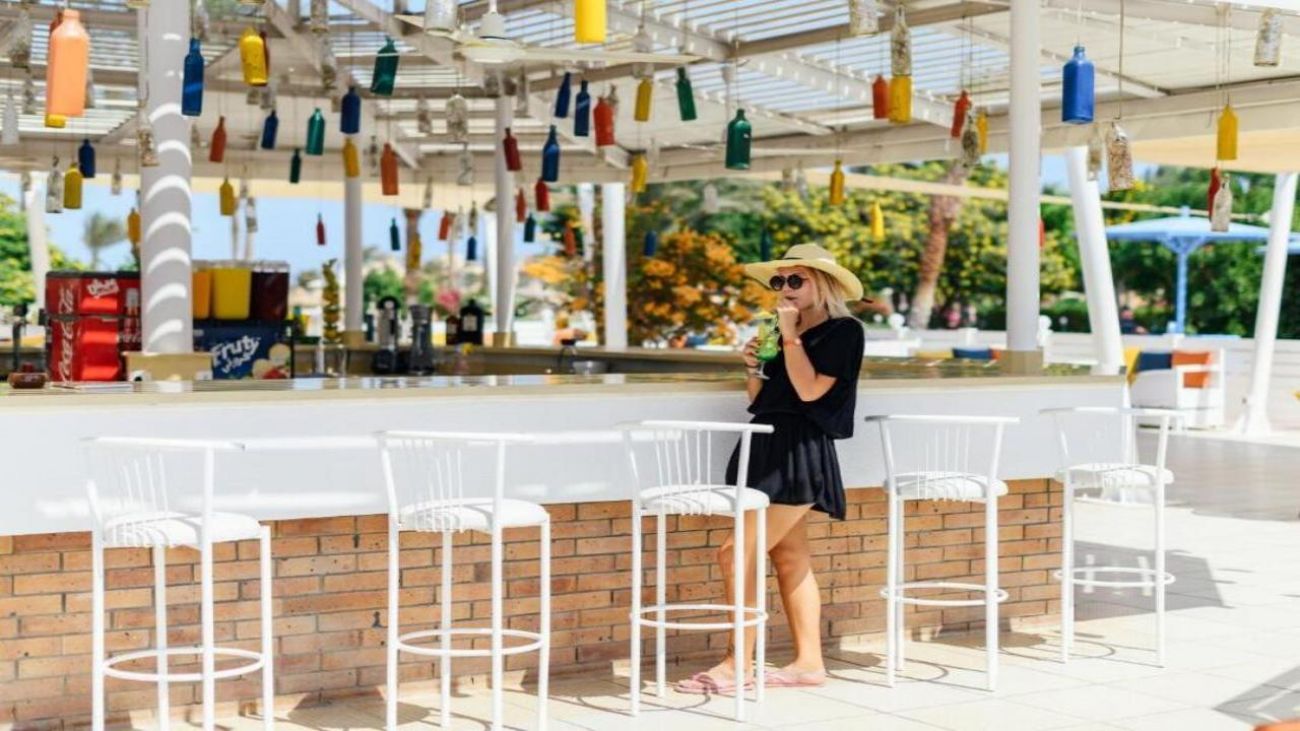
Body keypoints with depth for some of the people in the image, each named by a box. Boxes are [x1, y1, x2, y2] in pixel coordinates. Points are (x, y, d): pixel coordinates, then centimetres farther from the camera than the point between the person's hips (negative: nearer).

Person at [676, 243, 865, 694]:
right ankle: (809, 661, 12)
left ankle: (739, 664, -7)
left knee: (738, 553, -13)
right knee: (790, 557, 8)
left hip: (798, 452, -8)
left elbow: (810, 390, -16)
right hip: (767, 448, 8)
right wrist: (752, 367, 2)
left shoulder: (843, 331, -6)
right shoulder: (785, 332, 16)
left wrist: (790, 337, -14)